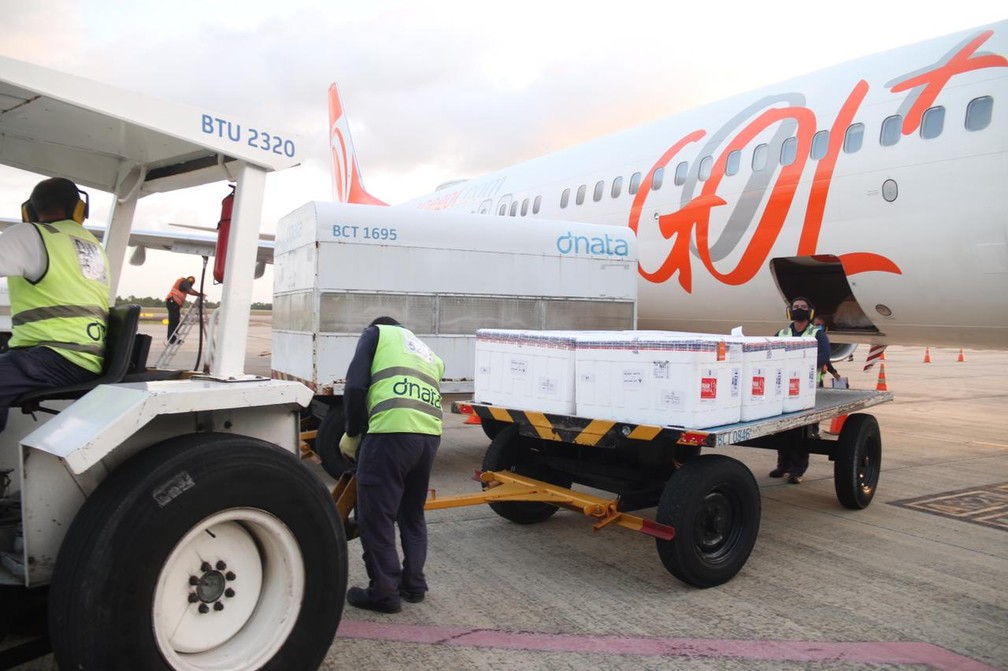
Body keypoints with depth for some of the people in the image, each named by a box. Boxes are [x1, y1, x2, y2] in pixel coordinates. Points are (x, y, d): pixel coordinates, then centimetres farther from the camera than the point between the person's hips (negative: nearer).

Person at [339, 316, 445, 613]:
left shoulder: (376, 333, 17)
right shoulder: (429, 355, 32)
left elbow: (356, 385, 3)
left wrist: (353, 433, 13)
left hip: (392, 431, -6)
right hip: (430, 434, 7)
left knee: (375, 516, 6)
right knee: (413, 514, 23)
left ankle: (384, 593, 14)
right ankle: (413, 584, 31)